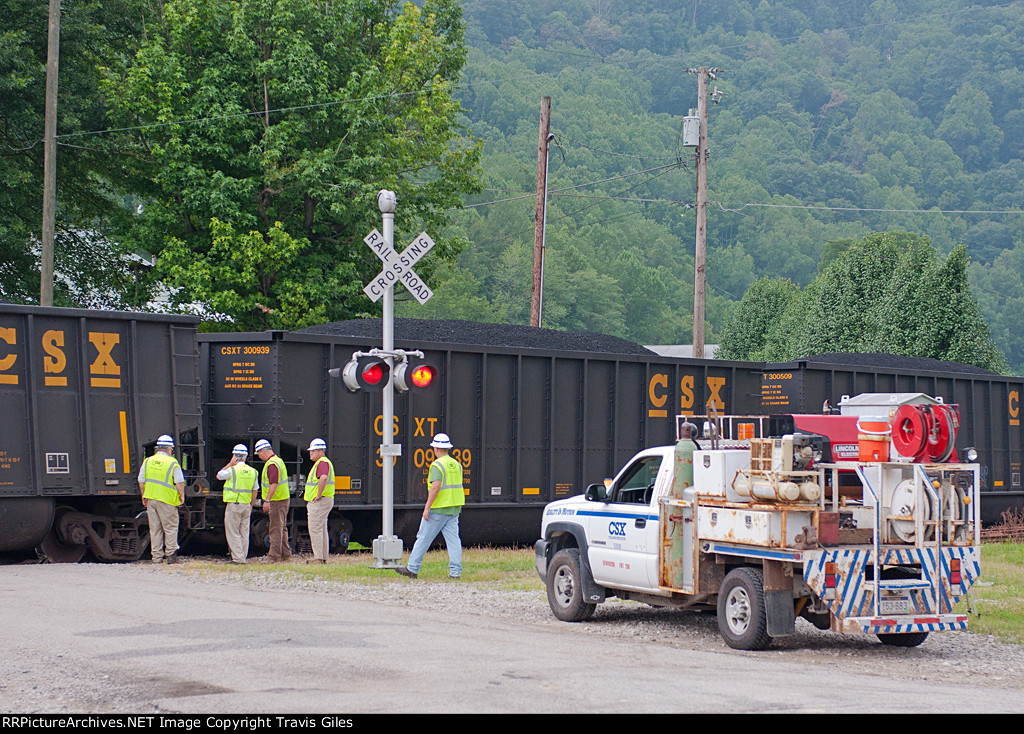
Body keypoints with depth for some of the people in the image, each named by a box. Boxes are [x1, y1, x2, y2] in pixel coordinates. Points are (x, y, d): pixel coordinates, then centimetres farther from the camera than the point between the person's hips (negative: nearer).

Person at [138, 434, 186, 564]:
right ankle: (171, 554, -2)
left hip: (151, 499, 4)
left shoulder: (147, 462, 7)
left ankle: (156, 556, 8)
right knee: (170, 528, 3)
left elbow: (141, 481, 9)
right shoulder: (172, 463, -7)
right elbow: (179, 482, -11)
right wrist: (181, 496, 1)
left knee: (154, 529, 8)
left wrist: (144, 496, 17)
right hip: (167, 500, -4)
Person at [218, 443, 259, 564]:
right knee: (244, 533, 10)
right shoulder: (252, 472, 6)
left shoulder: (232, 470, -12)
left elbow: (218, 475, 5)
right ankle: (243, 557, 12)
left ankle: (238, 558, -7)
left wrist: (230, 464, 4)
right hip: (246, 505, 5)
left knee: (233, 533, -1)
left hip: (233, 505, -5)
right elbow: (255, 491, 10)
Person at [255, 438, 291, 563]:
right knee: (282, 528, 15)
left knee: (275, 529, -7)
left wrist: (267, 500, -29)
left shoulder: (272, 464, -18)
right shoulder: (278, 460, 15)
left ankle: (274, 556, -5)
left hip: (276, 501, -10)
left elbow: (274, 484, -27)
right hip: (283, 499, 10)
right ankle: (286, 555, 19)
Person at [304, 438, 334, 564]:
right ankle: (323, 557, 16)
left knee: (315, 529, -10)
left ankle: (318, 558, -10)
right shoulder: (323, 462, 19)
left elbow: (323, 478, -34)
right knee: (322, 530, 13)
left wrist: (318, 495, -27)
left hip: (319, 501, -11)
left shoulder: (322, 462, -15)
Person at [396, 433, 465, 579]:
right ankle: (456, 571, -3)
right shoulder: (456, 465, 12)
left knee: (424, 538, 1)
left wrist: (427, 508, -20)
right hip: (454, 509, 7)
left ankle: (412, 569, 7)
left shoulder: (438, 465, -13)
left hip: (439, 508, -7)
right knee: (453, 539, 4)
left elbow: (436, 487, -22)